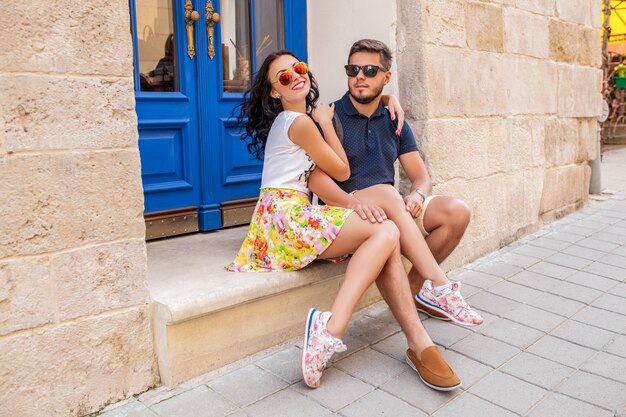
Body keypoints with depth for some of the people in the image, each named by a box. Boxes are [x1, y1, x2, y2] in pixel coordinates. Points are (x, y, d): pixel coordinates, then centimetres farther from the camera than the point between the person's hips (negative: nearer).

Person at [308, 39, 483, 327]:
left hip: (392, 210, 6)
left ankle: (415, 286, -5)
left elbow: (421, 176, 9)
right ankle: (439, 285, -32)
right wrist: (354, 202, -35)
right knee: (385, 193, -36)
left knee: (456, 212, -14)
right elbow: (316, 177, -17)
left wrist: (417, 195, -16)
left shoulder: (394, 122, 14)